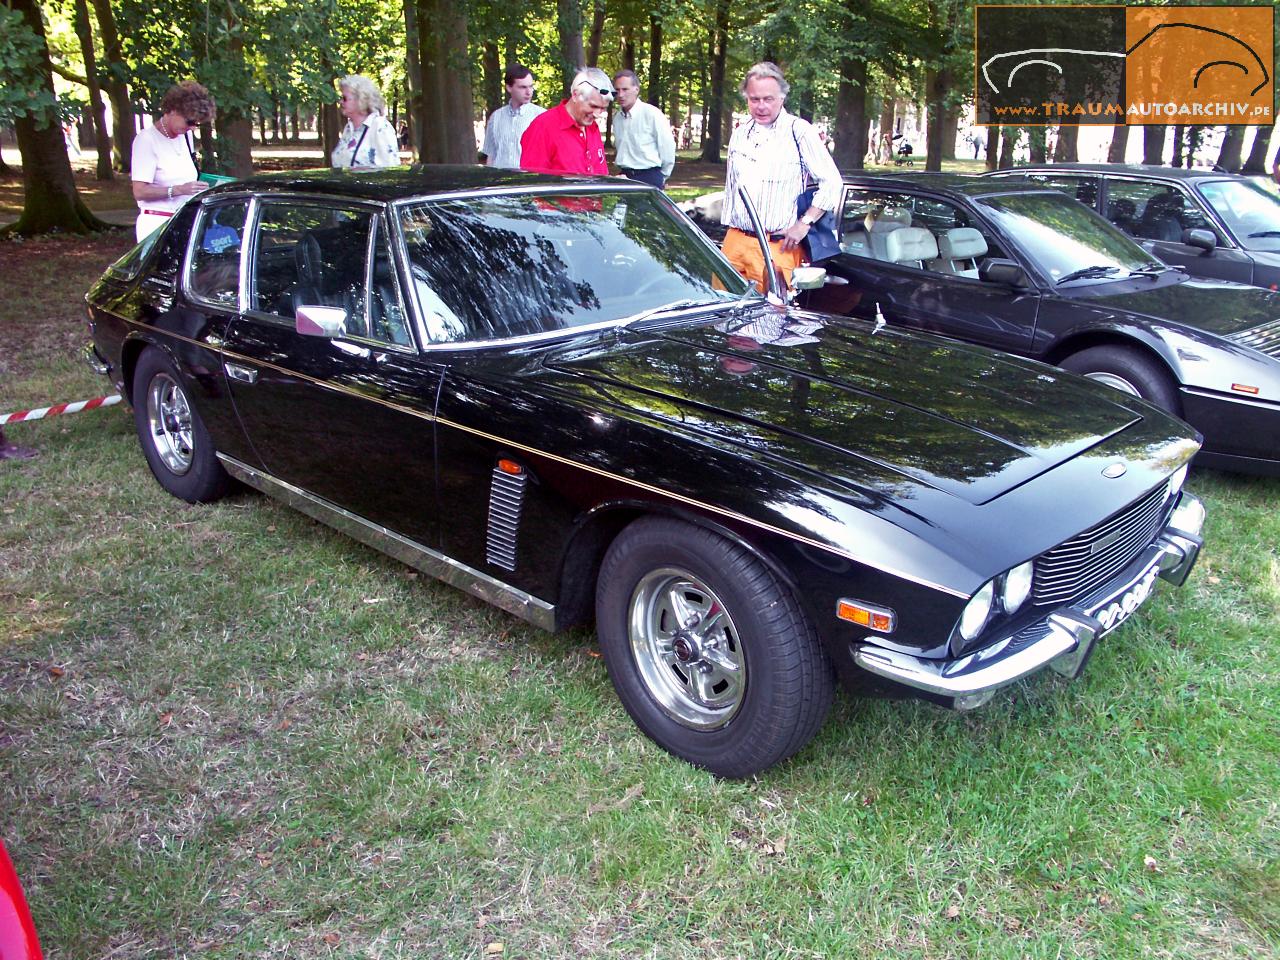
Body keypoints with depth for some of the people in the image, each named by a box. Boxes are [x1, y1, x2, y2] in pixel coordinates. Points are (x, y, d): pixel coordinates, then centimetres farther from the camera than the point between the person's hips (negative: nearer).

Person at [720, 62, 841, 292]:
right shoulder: (739, 135, 15)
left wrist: (804, 223, -12)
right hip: (735, 240, 6)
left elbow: (832, 182, -6)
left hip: (777, 246, -5)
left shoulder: (800, 132, -4)